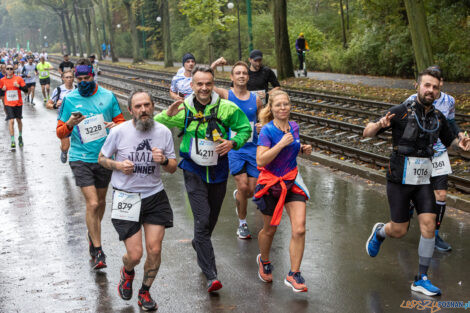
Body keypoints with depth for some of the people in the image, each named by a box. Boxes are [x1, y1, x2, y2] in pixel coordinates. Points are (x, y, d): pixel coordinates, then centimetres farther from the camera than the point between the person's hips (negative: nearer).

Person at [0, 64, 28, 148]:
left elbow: (26, 89, -5)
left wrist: (19, 86, -21)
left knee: (18, 120, 13)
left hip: (18, 103, 0)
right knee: (11, 121, -11)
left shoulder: (18, 78, -4)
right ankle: (12, 141, -8)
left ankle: (20, 136, 37)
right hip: (8, 104, 0)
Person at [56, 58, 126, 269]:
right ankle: (97, 251, -2)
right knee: (92, 203, -11)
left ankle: (92, 233, 43)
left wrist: (115, 125, -11)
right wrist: (70, 124, -21)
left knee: (100, 201, 17)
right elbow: (60, 133, 1)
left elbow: (121, 121, 12)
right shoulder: (69, 99, -2)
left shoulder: (108, 96, 2)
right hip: (80, 159, -3)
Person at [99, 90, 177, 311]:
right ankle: (127, 272, 35)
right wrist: (118, 165, -15)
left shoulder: (163, 132, -2)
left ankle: (145, 292, 26)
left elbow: (173, 168, 5)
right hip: (126, 198, -2)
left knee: (154, 250, 0)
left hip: (155, 196, 2)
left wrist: (164, 160, -18)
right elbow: (102, 158, 5)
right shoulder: (119, 132, -9)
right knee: (135, 255, -4)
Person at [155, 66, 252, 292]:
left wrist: (233, 143, -14)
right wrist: (168, 114, -23)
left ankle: (199, 245, 51)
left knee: (212, 218, 18)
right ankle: (211, 275, -11)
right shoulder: (183, 109, -5)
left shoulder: (226, 108, -6)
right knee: (202, 220, -12)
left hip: (218, 170, 2)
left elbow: (245, 129, 5)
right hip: (194, 171, -2)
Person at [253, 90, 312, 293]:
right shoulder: (267, 130, -14)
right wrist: (281, 143, -28)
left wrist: (303, 150, 0)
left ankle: (293, 275, 3)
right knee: (270, 230, 13)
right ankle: (264, 261, 43)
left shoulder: (293, 126, 2)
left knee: (299, 230, -8)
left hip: (292, 183, 4)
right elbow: (261, 160, -23)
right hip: (271, 184, -4)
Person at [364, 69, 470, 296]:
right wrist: (379, 124, -31)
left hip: (423, 180, 4)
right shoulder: (401, 112, -10)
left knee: (428, 225, -7)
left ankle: (421, 279, 5)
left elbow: (450, 140, 22)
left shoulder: (438, 117, 5)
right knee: (399, 231, 1)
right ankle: (379, 232, 39)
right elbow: (367, 133, -8)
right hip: (400, 179, -4)